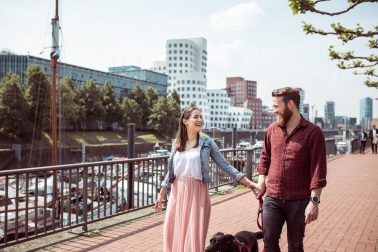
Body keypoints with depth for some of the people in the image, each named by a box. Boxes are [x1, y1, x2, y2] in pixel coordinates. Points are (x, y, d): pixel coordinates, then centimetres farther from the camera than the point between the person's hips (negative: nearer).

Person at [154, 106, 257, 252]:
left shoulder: (207, 142, -1)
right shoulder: (176, 143, 6)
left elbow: (224, 164, -2)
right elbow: (170, 170, 12)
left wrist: (245, 181, -9)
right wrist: (161, 194, 12)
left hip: (197, 192, -3)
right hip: (177, 192, 3)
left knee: (195, 234, 1)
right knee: (174, 232, 9)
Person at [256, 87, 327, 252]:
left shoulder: (313, 132, -10)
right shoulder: (272, 129, 5)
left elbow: (318, 169, -12)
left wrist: (314, 201, -15)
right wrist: (262, 179, 7)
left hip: (299, 201, -3)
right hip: (272, 198, 3)